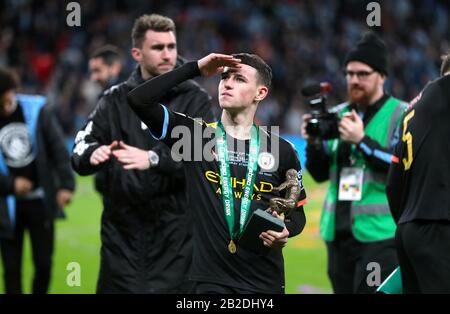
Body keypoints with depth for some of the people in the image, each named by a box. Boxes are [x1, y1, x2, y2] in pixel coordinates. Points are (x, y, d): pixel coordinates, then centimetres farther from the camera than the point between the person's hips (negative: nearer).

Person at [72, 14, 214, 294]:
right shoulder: (116, 99, 10)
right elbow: (82, 148, 3)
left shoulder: (194, 99, 2)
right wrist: (92, 154, -21)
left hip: (176, 235, -2)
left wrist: (154, 159, -28)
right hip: (121, 231, 2)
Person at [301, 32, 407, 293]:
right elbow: (321, 174, 17)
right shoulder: (338, 115, 16)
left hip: (380, 234, -6)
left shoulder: (401, 115, -2)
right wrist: (314, 143, -2)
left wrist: (362, 140, -22)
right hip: (339, 232, 6)